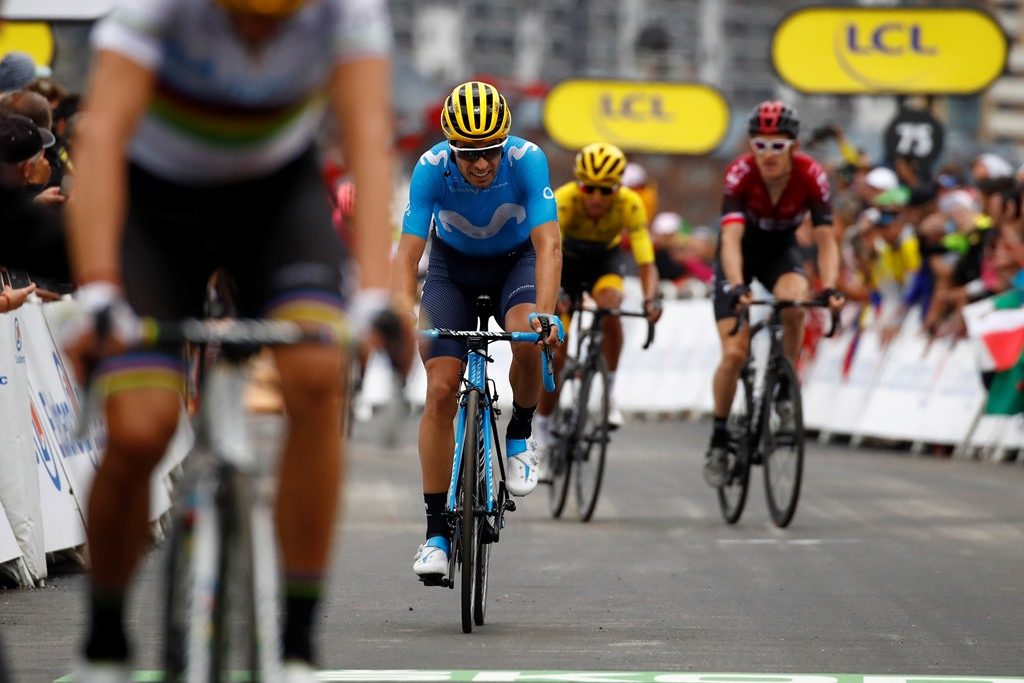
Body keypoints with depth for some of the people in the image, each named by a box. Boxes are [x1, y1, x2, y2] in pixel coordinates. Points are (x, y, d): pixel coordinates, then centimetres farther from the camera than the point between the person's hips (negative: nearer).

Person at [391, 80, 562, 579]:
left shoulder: (527, 159, -31)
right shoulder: (432, 167, -29)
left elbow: (548, 244, -36)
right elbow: (407, 253, -30)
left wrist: (545, 312, -51)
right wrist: (403, 318, -46)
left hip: (516, 261, -1)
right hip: (454, 266, 1)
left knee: (528, 341, -33)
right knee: (440, 389, -12)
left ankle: (520, 437, -3)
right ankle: (437, 531, -6)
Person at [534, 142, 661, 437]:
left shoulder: (630, 204, -31)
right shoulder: (563, 200, -36)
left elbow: (646, 262, -34)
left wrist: (651, 299, -53)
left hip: (604, 258, 1)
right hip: (565, 260, 0)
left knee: (610, 306, -33)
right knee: (556, 354, -7)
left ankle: (609, 389, -16)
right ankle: (542, 428, 13)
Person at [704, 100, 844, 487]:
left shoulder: (811, 176, -25)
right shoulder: (740, 173, -30)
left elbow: (825, 240, -27)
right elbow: (731, 238, -39)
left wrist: (830, 288, -43)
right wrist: (737, 287, -55)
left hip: (780, 251, 1)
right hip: (740, 254, -1)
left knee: (795, 304, -33)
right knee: (734, 353, -14)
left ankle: (784, 390, -11)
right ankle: (718, 440, 4)